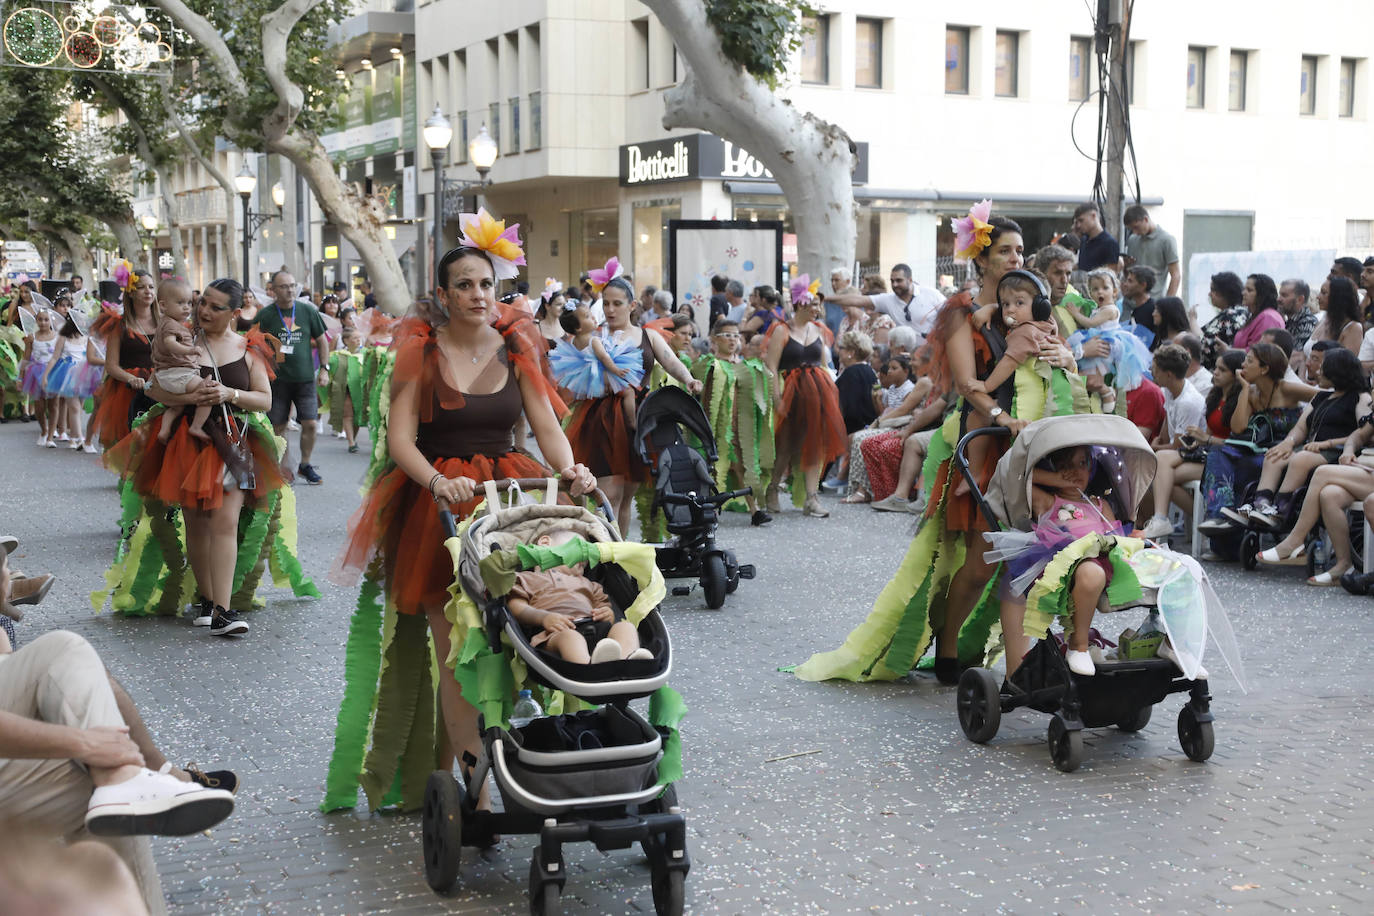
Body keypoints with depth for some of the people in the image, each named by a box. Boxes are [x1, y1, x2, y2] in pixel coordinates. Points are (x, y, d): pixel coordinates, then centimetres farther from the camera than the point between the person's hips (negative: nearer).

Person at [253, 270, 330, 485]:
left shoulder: (308, 311, 3)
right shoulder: (265, 315, -2)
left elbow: (322, 341, 12)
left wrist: (324, 368, 6)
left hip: (305, 378, 1)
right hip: (277, 378, -1)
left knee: (310, 424, -4)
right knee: (278, 426, 3)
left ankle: (305, 465, 15)